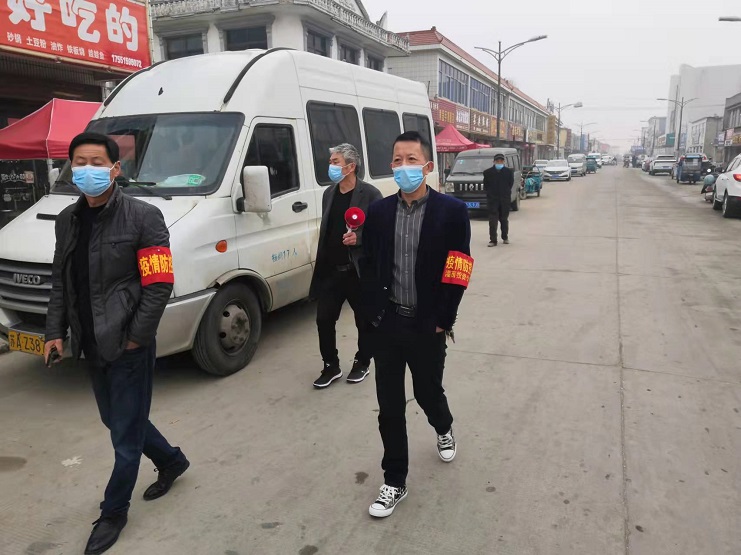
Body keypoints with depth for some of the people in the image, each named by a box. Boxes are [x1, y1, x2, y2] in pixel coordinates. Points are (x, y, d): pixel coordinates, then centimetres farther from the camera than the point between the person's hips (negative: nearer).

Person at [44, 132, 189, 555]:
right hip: (93, 346, 7)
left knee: (126, 432, 7)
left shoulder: (143, 216, -13)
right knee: (119, 421, 21)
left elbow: (159, 286, -15)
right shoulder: (68, 219, 8)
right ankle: (172, 461, 44)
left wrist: (134, 338, -15)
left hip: (129, 346, -7)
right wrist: (55, 332, 8)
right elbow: (61, 282, 15)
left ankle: (113, 512, 28)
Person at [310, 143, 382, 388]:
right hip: (330, 271, 5)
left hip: (359, 272, -5)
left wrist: (358, 237, -26)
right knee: (324, 320, 6)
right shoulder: (328, 193, 11)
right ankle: (331, 366, 23)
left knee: (364, 322, 11)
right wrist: (320, 264, 16)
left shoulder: (370, 194, -9)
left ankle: (362, 363, 30)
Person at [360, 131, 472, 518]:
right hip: (386, 325, 3)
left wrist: (442, 322, -9)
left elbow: (458, 273, -8)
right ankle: (394, 483, 25)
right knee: (389, 408, 8)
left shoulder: (451, 211, -8)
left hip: (428, 327, -2)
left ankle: (444, 430, 52)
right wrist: (374, 313, -1)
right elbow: (368, 267, 6)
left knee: (428, 393, 16)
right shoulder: (379, 212, 2)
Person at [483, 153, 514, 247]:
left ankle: (505, 237, 26)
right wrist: (490, 193, 2)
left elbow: (510, 184, 8)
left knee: (504, 219, 11)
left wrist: (506, 193, 4)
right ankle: (493, 240, -6)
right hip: (492, 200, -1)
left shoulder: (509, 172, 3)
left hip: (505, 200, 1)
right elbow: (486, 186, 6)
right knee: (493, 220, -6)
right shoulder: (488, 172, 0)